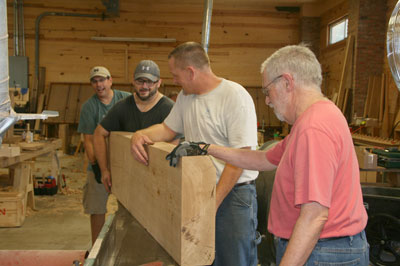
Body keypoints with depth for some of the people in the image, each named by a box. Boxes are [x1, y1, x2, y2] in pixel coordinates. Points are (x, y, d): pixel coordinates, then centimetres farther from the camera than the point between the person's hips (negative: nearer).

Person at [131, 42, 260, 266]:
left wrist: (214, 201, -21)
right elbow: (169, 128, 20)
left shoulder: (236, 97, -17)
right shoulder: (186, 96, 9)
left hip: (234, 193, -7)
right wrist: (141, 134, -1)